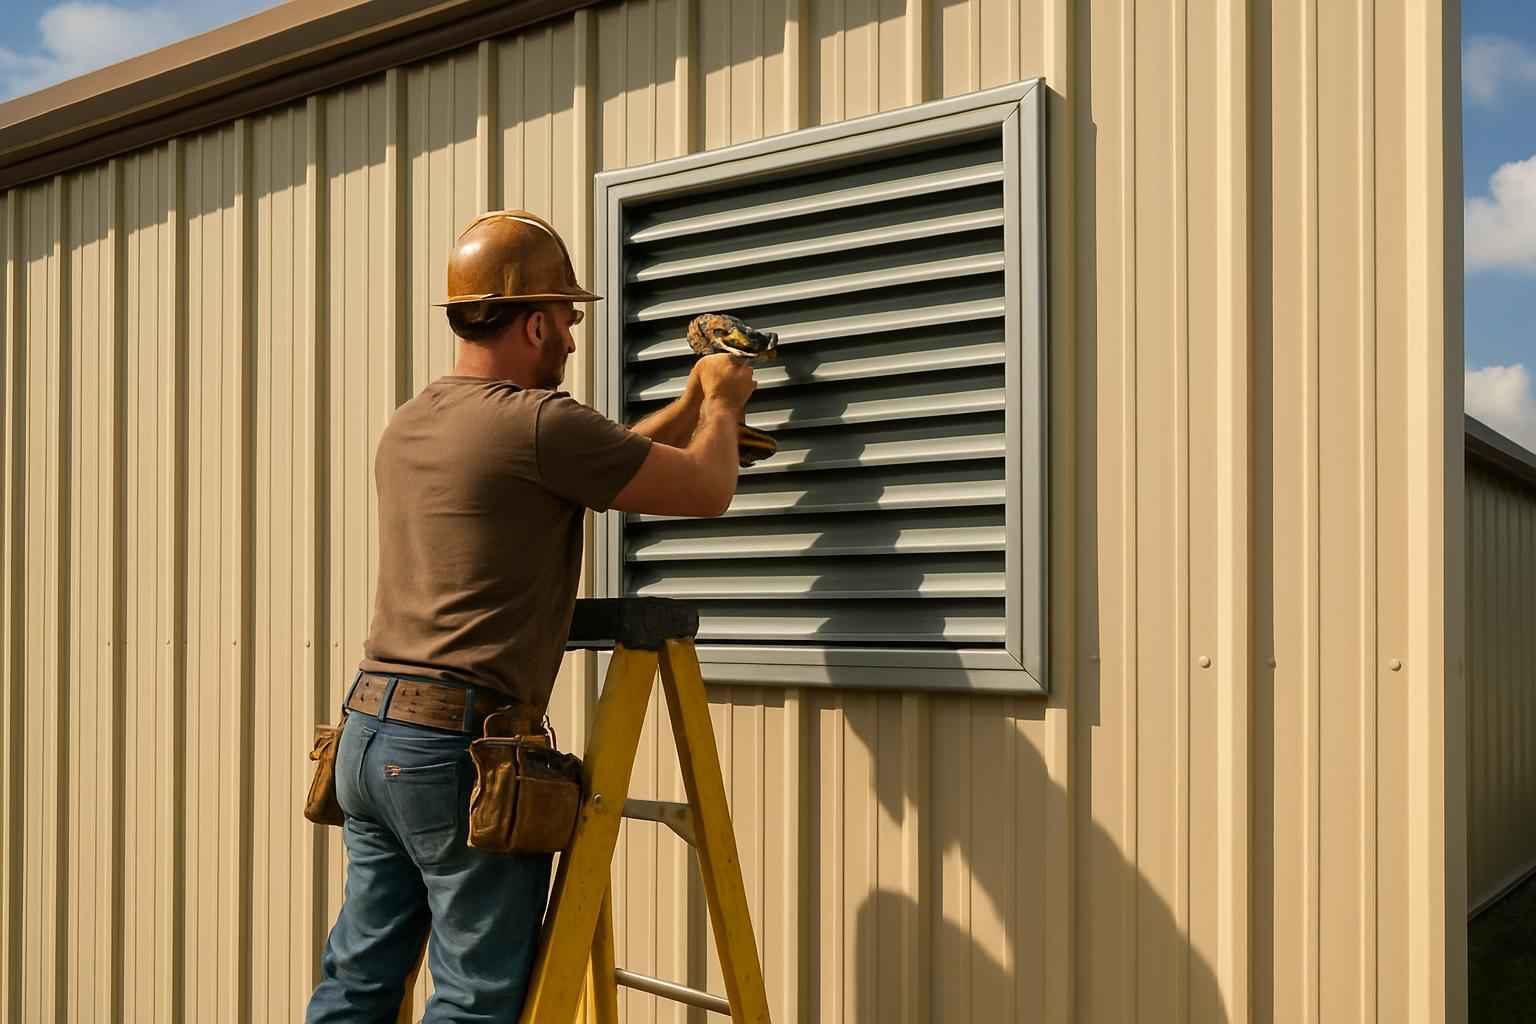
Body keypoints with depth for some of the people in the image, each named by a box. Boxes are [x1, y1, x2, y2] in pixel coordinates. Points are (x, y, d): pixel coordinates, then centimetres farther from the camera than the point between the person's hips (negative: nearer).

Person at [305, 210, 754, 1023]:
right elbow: (707, 492, -5)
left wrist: (689, 408, 28)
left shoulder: (407, 427, 13)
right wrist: (720, 403, 15)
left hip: (367, 735, 9)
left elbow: (588, 468, 22)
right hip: (460, 748, -8)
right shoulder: (536, 422, -13)